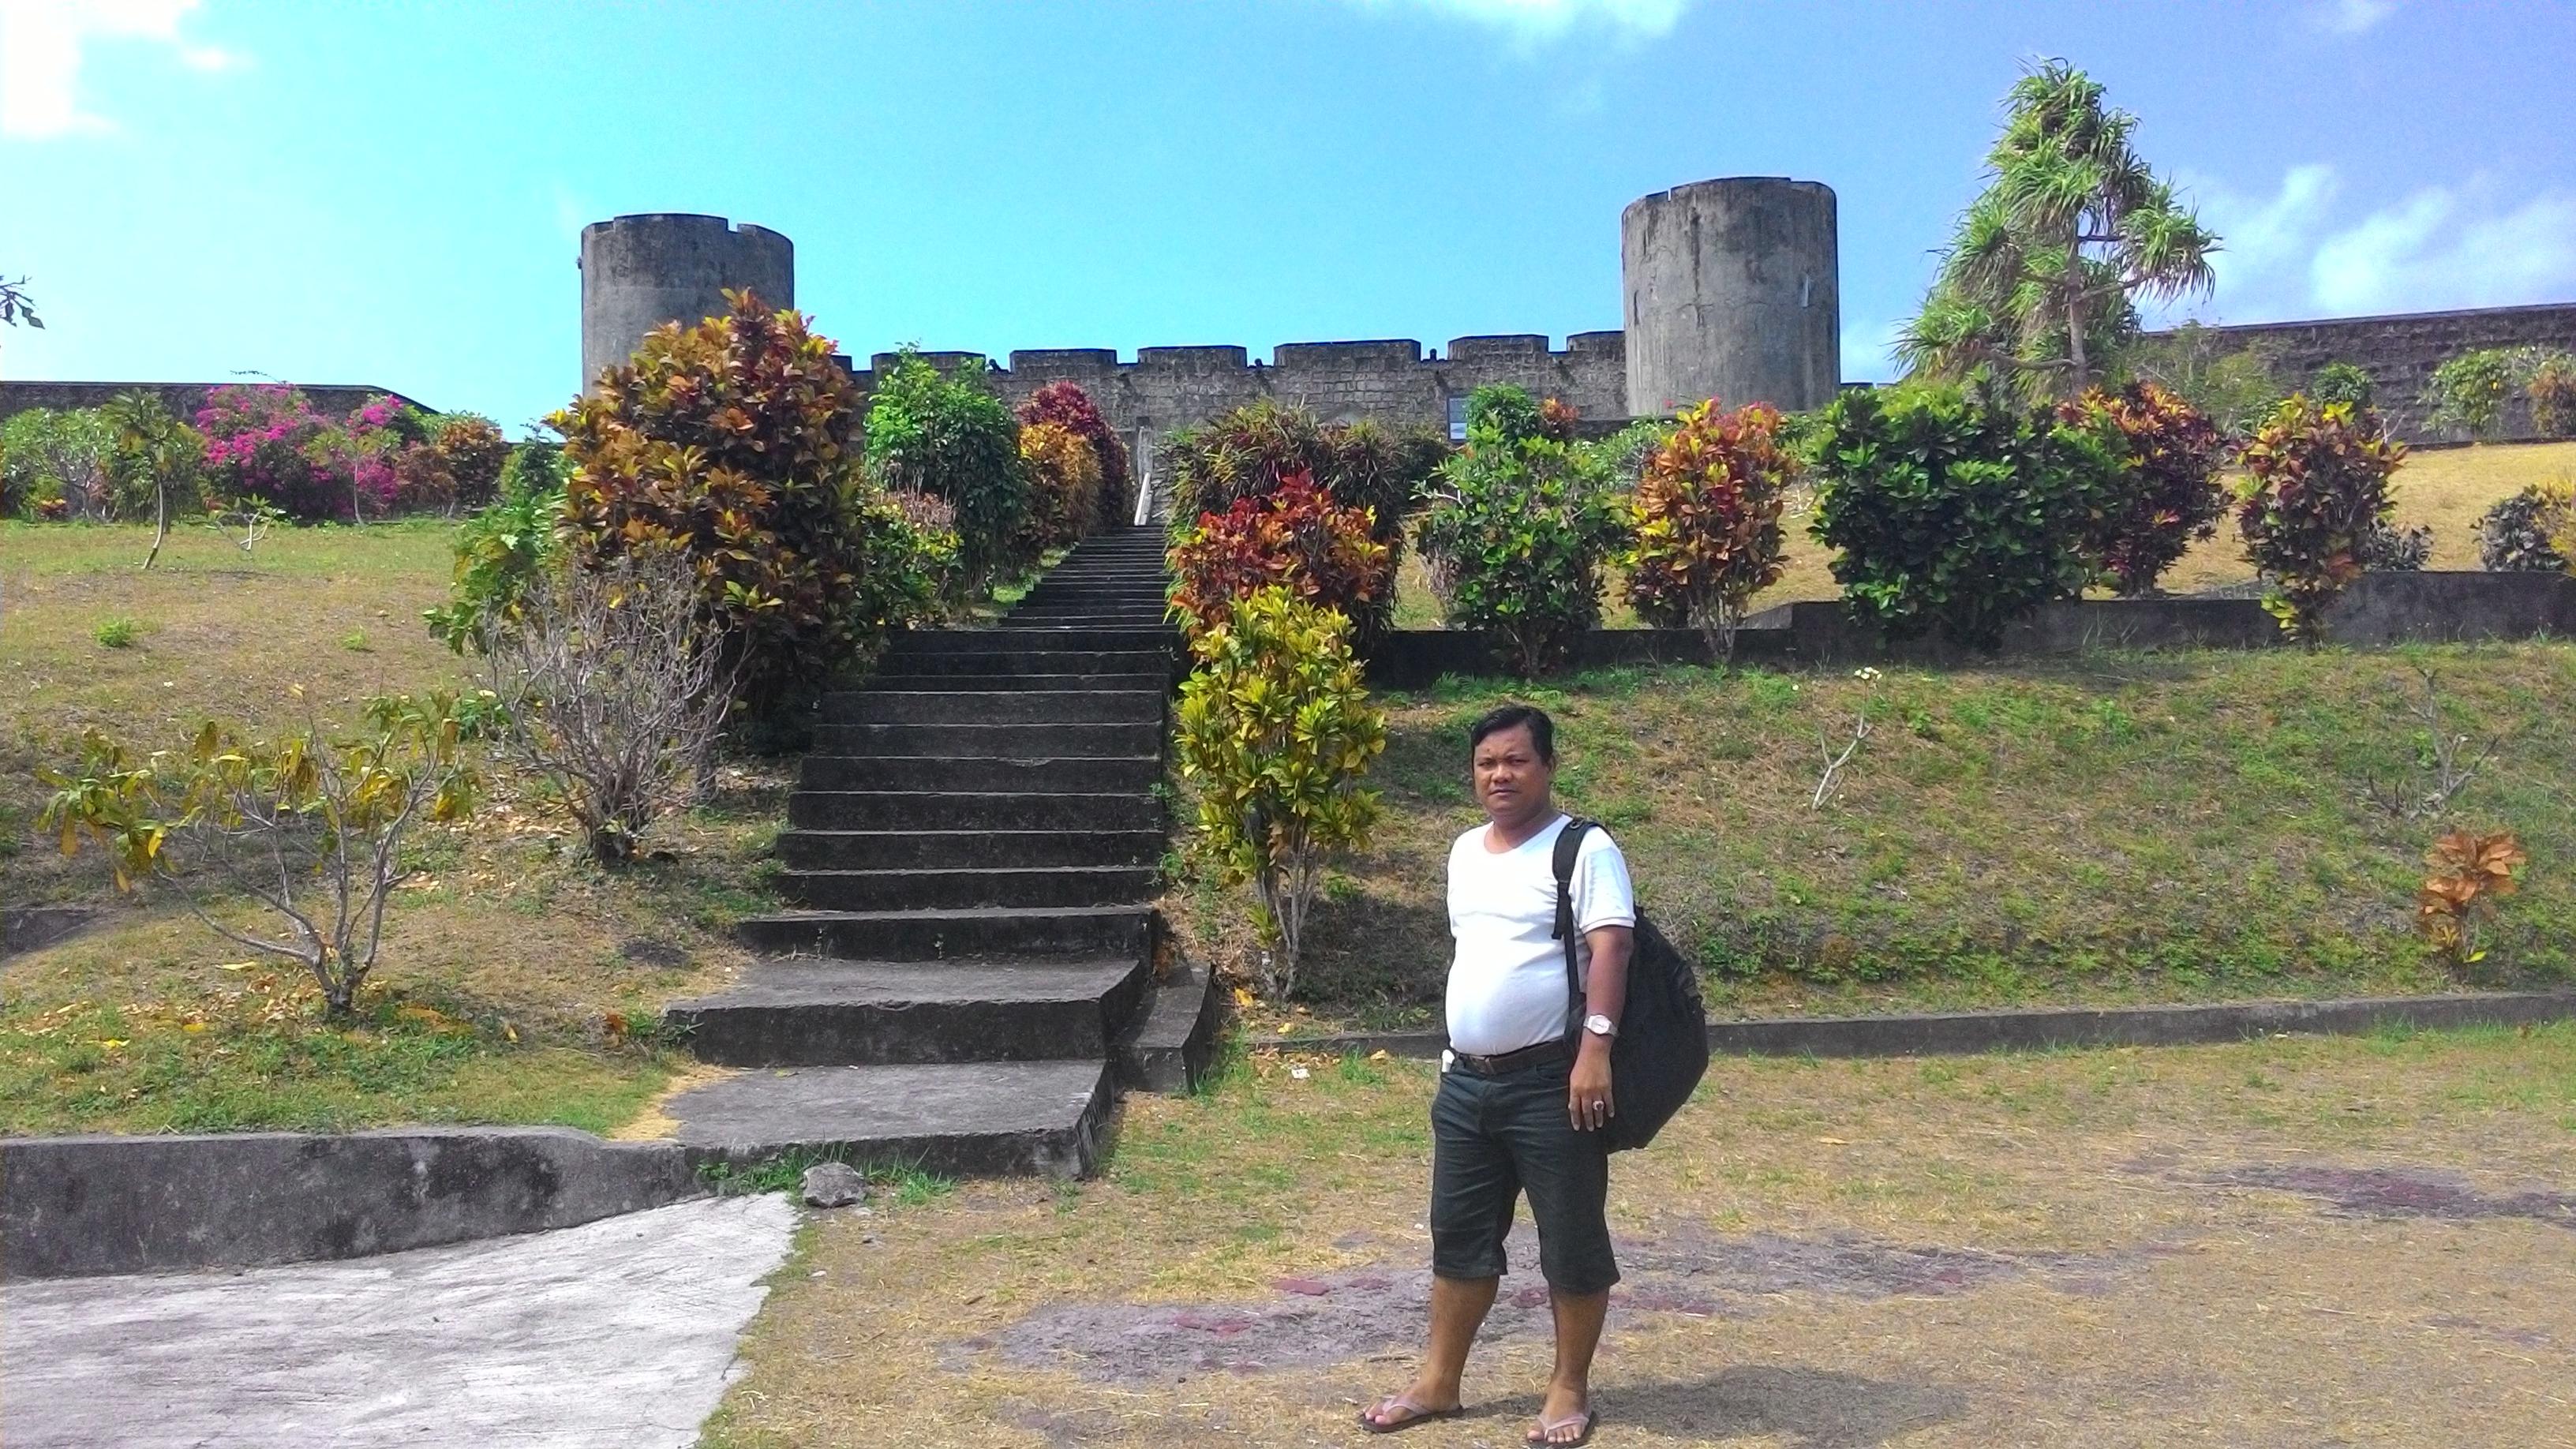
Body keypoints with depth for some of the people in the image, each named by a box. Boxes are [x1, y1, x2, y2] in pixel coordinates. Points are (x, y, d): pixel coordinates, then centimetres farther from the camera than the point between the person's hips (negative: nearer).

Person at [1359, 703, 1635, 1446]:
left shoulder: (1584, 848, -10)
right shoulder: (1465, 852, 13)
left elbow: (1610, 947, -19)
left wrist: (1595, 1049, -28)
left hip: (1550, 1081, -7)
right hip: (1466, 1080, 7)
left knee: (1571, 1240, 6)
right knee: (1459, 1235, 15)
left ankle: (1570, 1388, 21)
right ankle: (1439, 1382, 27)